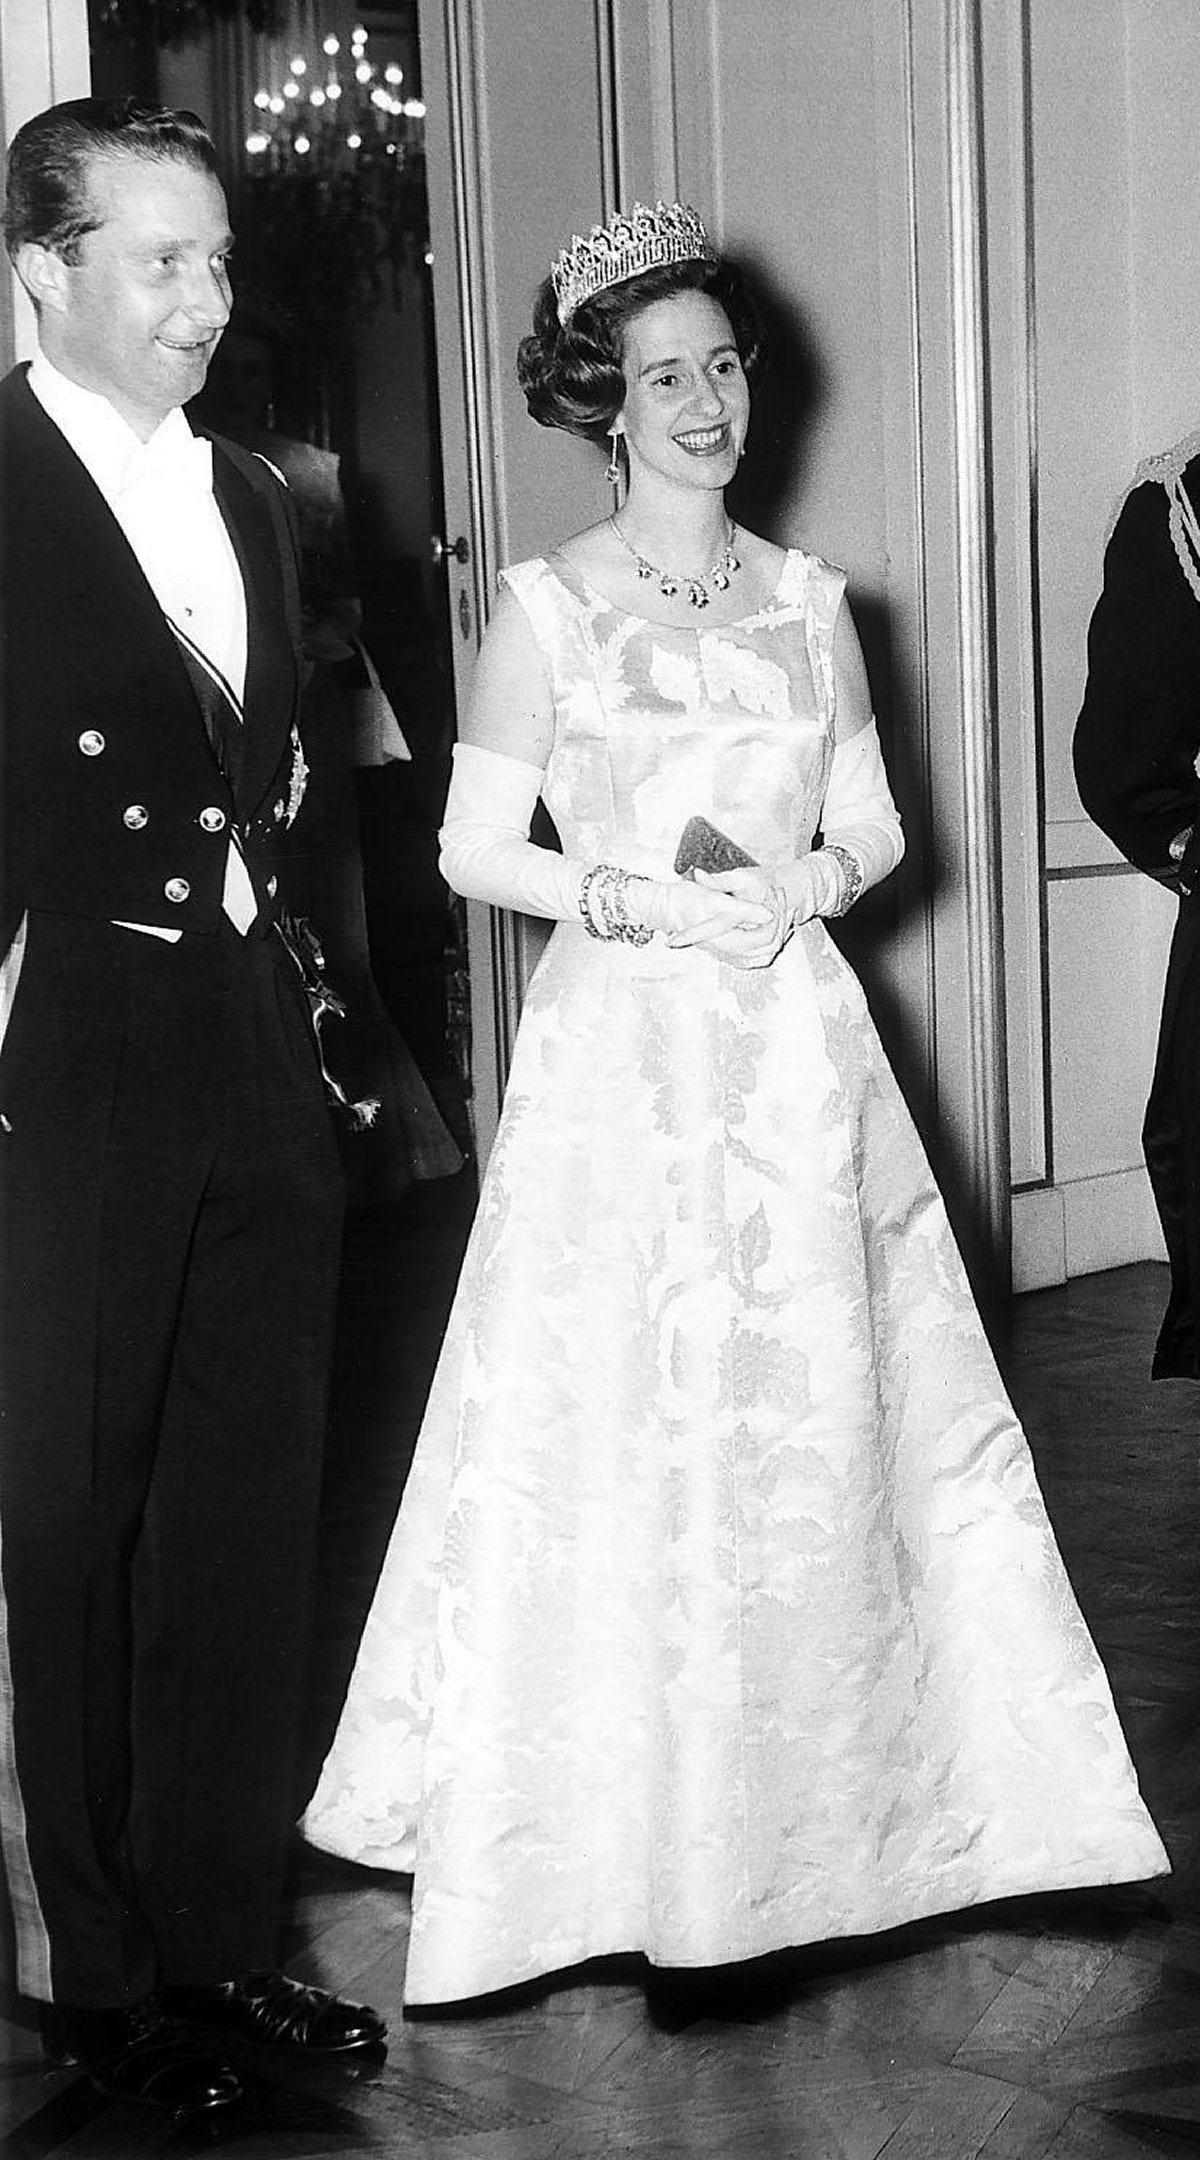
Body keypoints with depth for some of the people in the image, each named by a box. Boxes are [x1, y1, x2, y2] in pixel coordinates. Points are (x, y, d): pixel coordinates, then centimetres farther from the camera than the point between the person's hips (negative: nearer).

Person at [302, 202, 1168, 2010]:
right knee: (624, 1426, -1)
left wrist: (805, 880, -8)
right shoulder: (547, 606, -2)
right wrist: (634, 898, -15)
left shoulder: (810, 599, 9)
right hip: (622, 1055, -3)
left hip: (798, 1046, 3)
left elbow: (874, 824, 13)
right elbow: (474, 848, -2)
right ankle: (634, 1818, 15)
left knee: (820, 1406, 6)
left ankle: (829, 1784, 22)